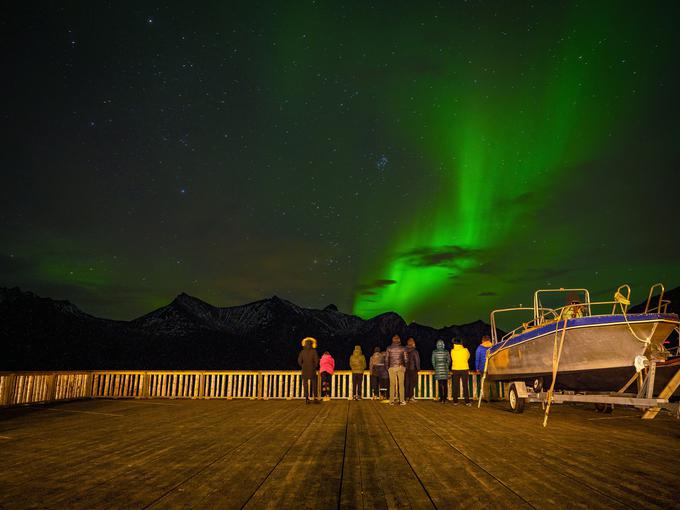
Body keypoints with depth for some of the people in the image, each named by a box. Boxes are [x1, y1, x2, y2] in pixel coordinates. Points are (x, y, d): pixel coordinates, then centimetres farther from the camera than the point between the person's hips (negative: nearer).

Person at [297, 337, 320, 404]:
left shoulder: (302, 352, 1)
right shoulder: (314, 351, -5)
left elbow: (299, 361, -1)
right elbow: (316, 360, -9)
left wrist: (303, 367, 12)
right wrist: (315, 367, 8)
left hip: (304, 370, 2)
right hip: (312, 370, -2)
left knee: (305, 385, 5)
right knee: (314, 384, 5)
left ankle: (306, 399, 2)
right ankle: (315, 398, -1)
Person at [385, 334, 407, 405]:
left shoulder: (389, 348, 3)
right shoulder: (403, 348, 3)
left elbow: (386, 359, 2)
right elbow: (405, 359, 2)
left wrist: (387, 368, 11)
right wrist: (405, 367, 13)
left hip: (392, 368, 0)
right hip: (400, 367, 0)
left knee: (392, 384, 3)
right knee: (401, 384, 3)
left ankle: (392, 401, 2)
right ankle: (402, 400, 1)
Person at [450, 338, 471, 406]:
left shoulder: (452, 351, -5)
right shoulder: (465, 350, -6)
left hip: (455, 369, 1)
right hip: (464, 369, -1)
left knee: (455, 386, 7)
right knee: (465, 386, 4)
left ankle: (455, 401, 8)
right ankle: (467, 401, 2)